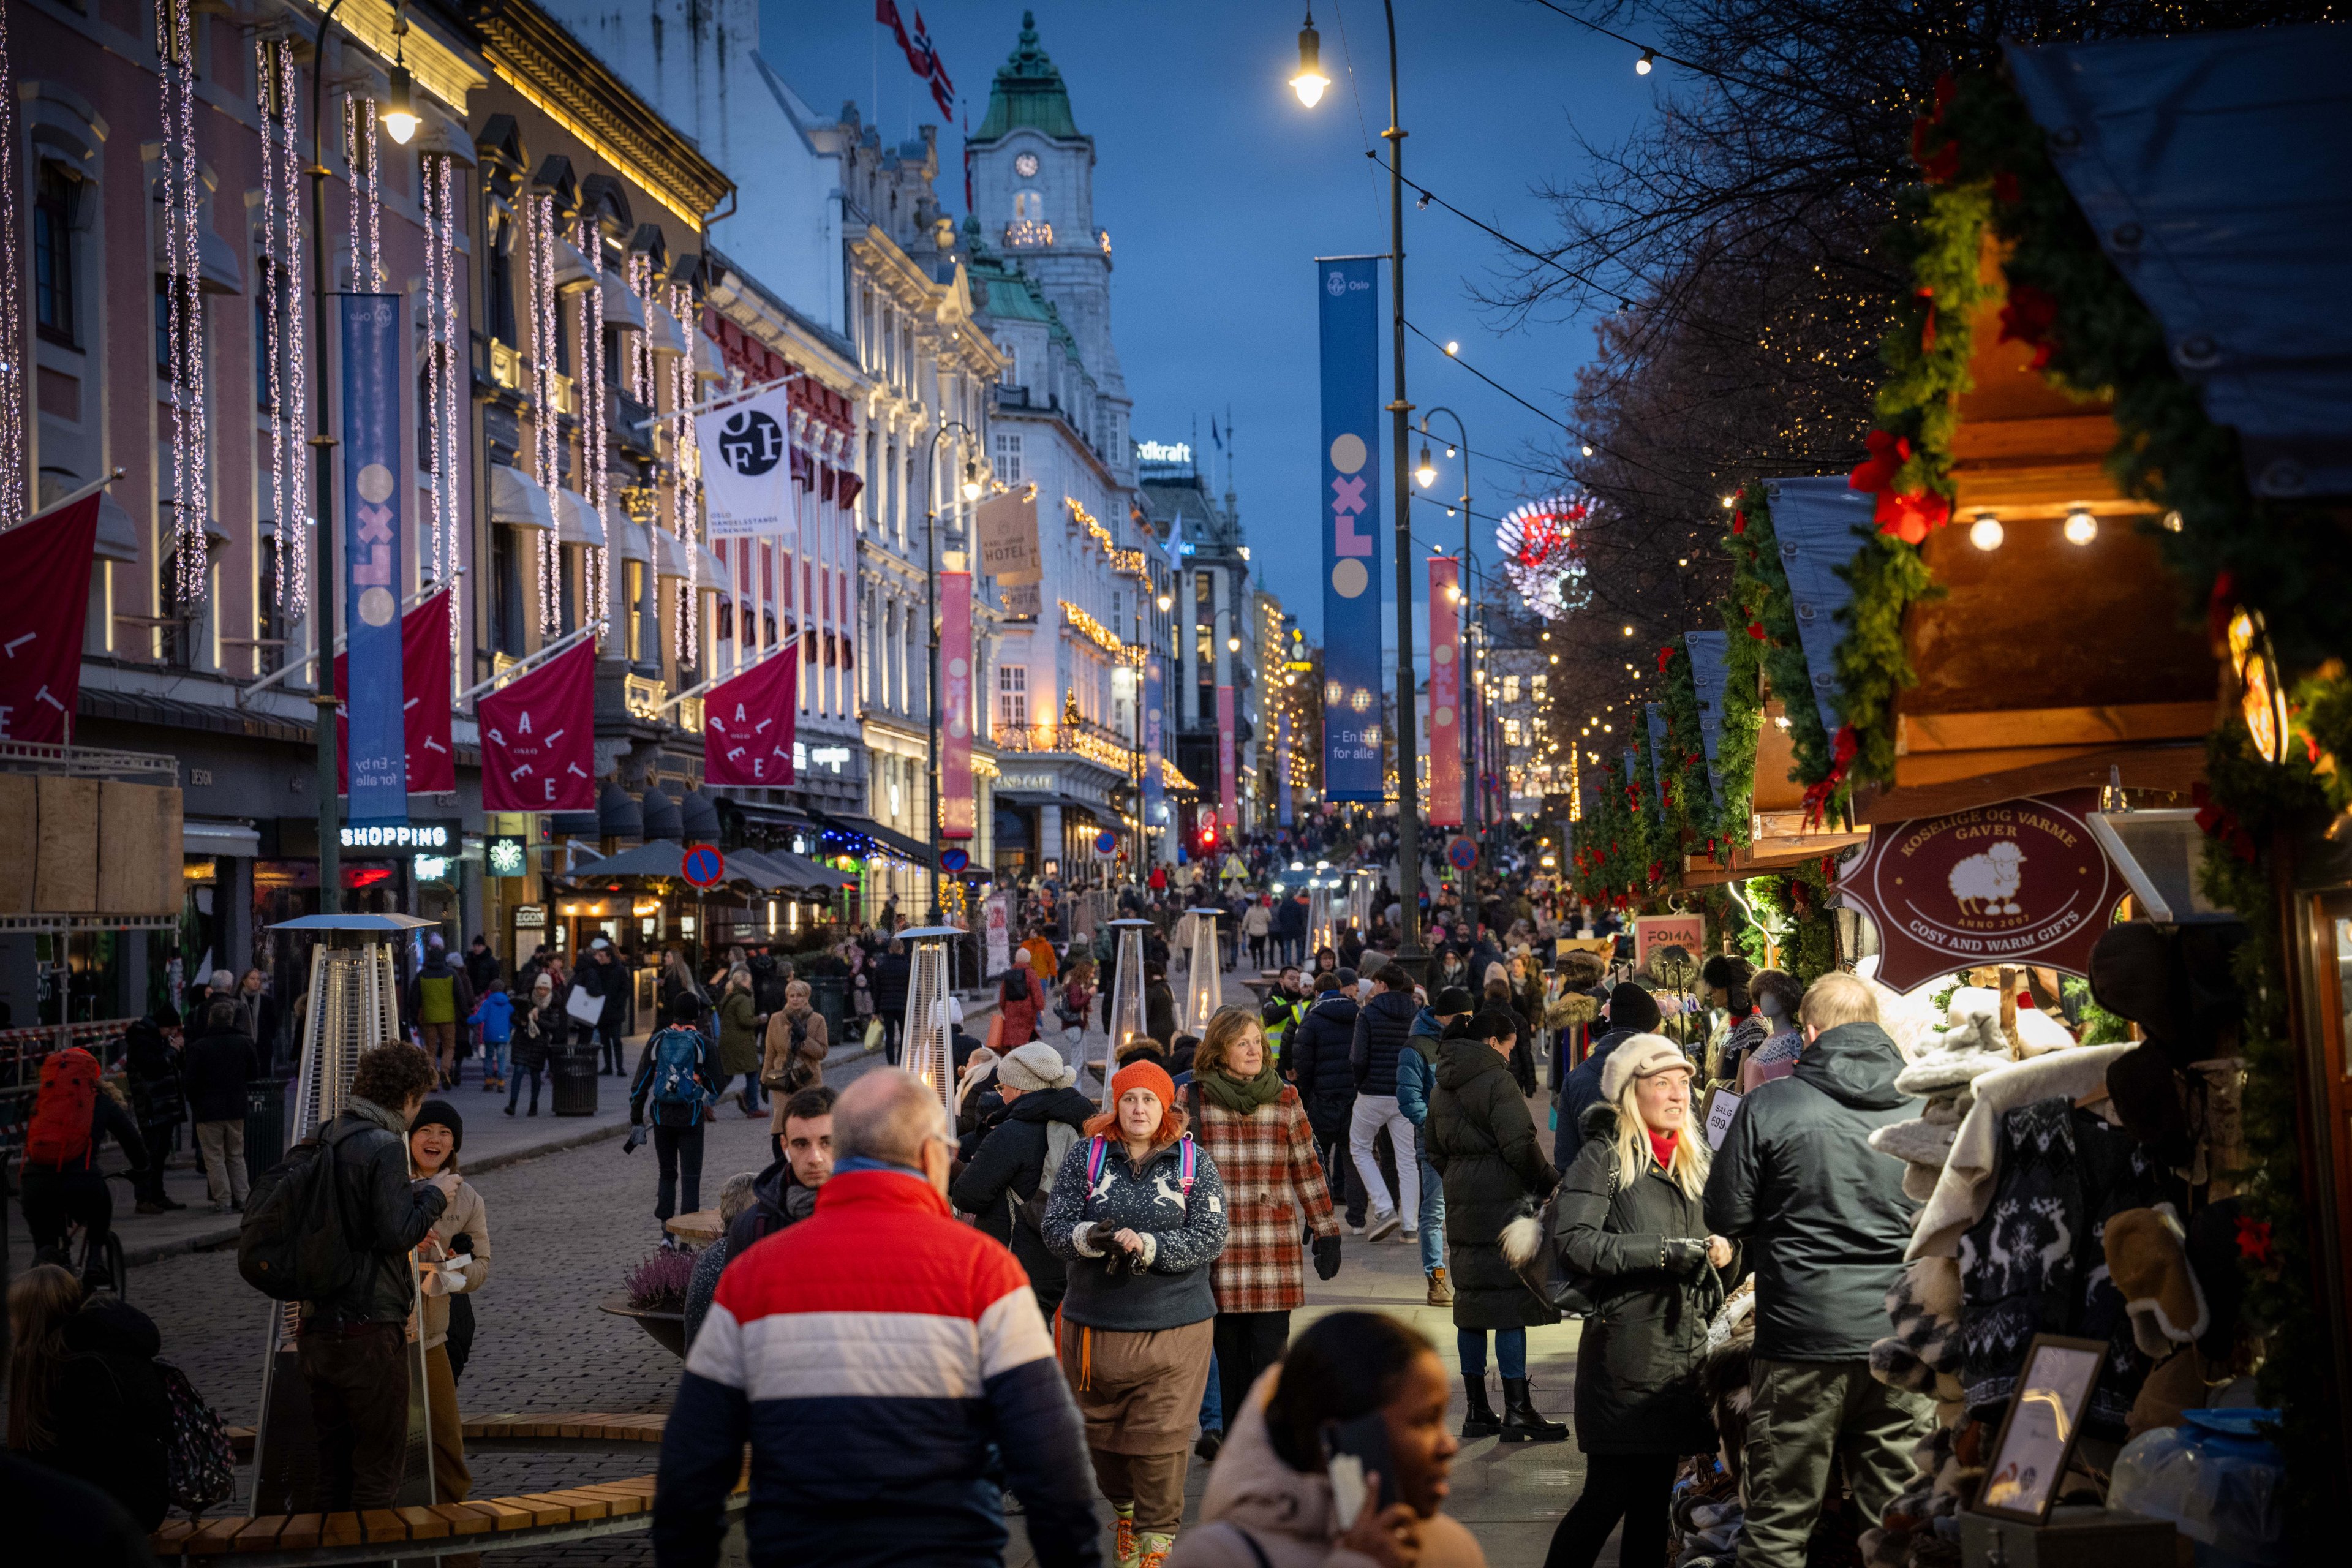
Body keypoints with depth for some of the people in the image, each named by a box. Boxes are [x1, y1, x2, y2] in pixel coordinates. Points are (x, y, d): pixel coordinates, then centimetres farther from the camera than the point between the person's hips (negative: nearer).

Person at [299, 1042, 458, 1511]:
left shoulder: (323, 1140, 10)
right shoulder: (384, 1147, -14)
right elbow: (397, 1233, -19)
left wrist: (416, 1191, 18)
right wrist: (434, 1195, -3)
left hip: (316, 1328, 8)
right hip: (369, 1328, -8)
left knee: (329, 1464, 15)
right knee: (379, 1463, 3)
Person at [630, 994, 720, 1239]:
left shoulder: (657, 1040, 1)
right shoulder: (702, 1042, -5)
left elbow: (641, 1081, 2)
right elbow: (715, 1083, 0)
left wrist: (636, 1119, 8)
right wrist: (710, 1098, 23)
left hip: (662, 1115, 2)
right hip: (691, 1116, -2)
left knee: (667, 1173, 14)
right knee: (691, 1176, 3)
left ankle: (666, 1232, 6)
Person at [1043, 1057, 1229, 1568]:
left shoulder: (1195, 1163, 1)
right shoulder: (1085, 1156, 3)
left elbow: (1209, 1238, -7)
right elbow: (1055, 1229, -3)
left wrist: (1147, 1246, -21)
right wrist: (1091, 1238, -24)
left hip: (1173, 1327, -2)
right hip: (1094, 1323, 2)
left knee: (1160, 1439, -4)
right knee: (1100, 1431, 14)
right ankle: (1125, 1512, 40)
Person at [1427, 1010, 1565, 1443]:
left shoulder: (1441, 1089, 15)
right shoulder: (1496, 1081, -11)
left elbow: (1436, 1153, 20)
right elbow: (1520, 1146, -17)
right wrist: (1548, 1184, -6)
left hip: (1461, 1207, 8)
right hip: (1503, 1203, -8)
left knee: (1471, 1303, 11)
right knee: (1511, 1306, -5)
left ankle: (1477, 1411, 15)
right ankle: (1517, 1414, -5)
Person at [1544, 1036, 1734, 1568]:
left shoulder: (1691, 1159, 17)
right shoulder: (1605, 1156, -5)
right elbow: (1574, 1241, -18)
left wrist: (1718, 1253, 4)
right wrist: (1664, 1251, -20)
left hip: (1681, 1347, 7)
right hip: (1625, 1351, -7)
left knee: (1654, 1498, 10)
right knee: (1608, 1497, -7)